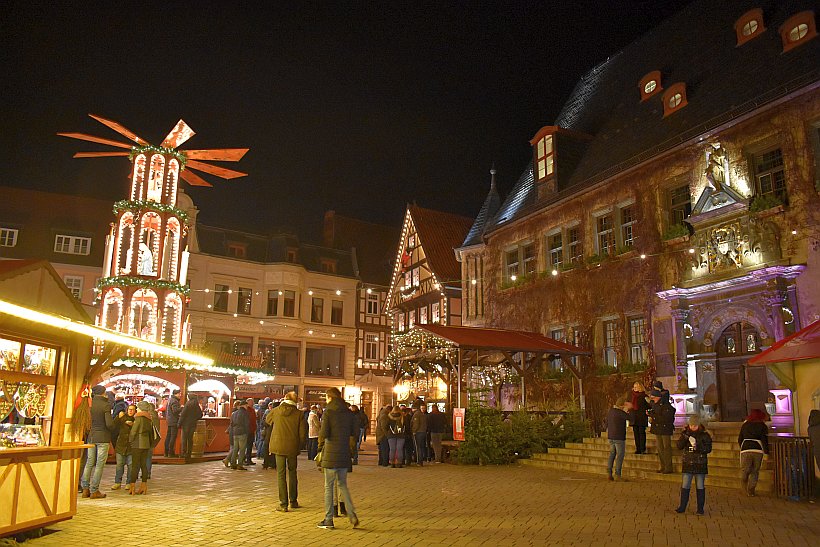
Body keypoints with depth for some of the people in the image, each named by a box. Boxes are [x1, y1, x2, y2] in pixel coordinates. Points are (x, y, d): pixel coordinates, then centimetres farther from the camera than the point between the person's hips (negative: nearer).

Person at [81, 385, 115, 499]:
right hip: (103, 437, -6)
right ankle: (94, 491, 4)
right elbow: (109, 424, -18)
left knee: (89, 463, 14)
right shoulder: (106, 405, -13)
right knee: (99, 465, 1)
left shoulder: (92, 403, 2)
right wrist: (112, 428, 4)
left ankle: (85, 489, 16)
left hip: (91, 437, 6)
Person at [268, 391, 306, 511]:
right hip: (292, 447, 0)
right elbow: (302, 433, -5)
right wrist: (299, 447, 8)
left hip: (278, 446, 0)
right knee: (292, 473, 16)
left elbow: (268, 419, 20)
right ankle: (293, 501, 23)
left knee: (281, 474, 5)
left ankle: (283, 504, 5)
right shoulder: (299, 414, -6)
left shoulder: (276, 410, -2)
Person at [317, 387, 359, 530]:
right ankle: (352, 514, 4)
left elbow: (324, 433, -15)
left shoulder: (328, 412, -9)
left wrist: (320, 442, 6)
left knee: (329, 486, 4)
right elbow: (354, 433, 7)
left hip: (331, 454, -5)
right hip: (344, 454, 5)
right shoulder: (349, 413, 6)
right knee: (342, 485, 16)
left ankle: (328, 519, 9)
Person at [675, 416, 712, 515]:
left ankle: (700, 508, 16)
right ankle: (682, 507, 11)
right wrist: (685, 437, -18)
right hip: (687, 464, 2)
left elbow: (708, 449, -7)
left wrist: (698, 446, -23)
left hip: (700, 465, -2)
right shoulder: (685, 434, 4)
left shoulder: (704, 435, -2)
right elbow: (679, 446, -4)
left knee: (700, 487, 6)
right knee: (685, 486, 3)